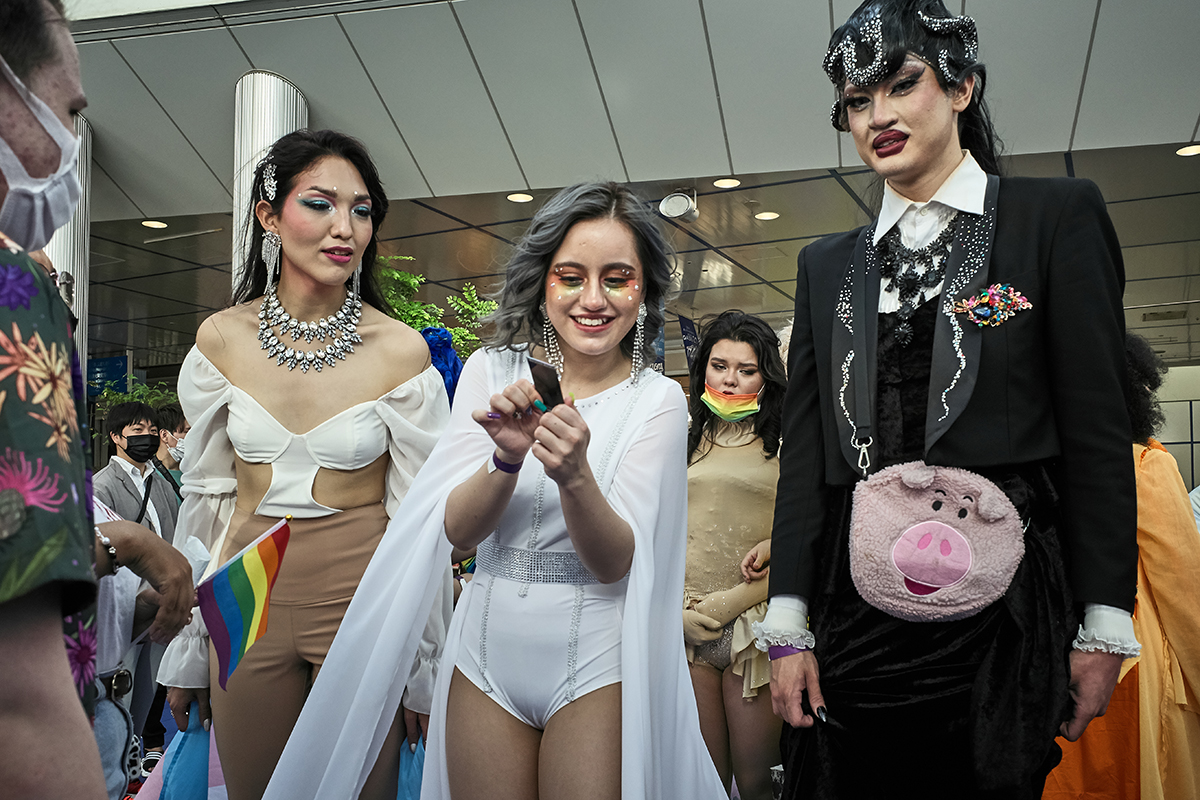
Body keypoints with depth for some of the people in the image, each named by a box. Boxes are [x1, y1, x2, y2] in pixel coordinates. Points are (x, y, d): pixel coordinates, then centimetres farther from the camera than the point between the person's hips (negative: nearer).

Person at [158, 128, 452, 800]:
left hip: (362, 602, -2)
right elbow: (206, 498, 6)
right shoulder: (221, 340, -3)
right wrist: (185, 653, 9)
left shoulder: (401, 351, -11)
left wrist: (424, 671, -2)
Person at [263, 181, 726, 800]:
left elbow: (615, 563, -14)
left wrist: (574, 476, -32)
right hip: (485, 652, 2)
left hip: (596, 663, -2)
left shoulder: (658, 400, -7)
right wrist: (508, 456, -26)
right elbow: (458, 530, -7)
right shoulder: (492, 370, -1)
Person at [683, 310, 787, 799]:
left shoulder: (785, 446, 3)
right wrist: (681, 610, -1)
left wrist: (727, 604, -9)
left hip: (754, 630, -2)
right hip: (683, 628, 2)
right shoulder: (683, 443, 13)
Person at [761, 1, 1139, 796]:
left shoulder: (1057, 216, 4)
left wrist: (1104, 627, -5)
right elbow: (803, 448, 9)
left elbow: (1098, 432, -1)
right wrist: (787, 625, 3)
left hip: (999, 612, -3)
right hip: (853, 622, 3)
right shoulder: (827, 264, 13)